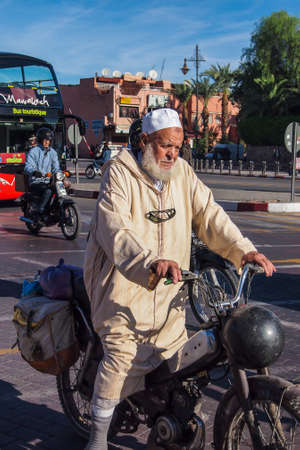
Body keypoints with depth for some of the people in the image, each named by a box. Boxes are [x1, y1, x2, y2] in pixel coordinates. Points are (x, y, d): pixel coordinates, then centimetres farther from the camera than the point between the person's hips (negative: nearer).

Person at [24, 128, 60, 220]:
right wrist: (34, 172, -35)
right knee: (48, 191, -35)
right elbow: (28, 167, -12)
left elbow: (56, 168, 13)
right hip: (35, 182, -5)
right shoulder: (34, 151, 0)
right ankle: (39, 214, -31)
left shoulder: (53, 152, 16)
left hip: (48, 182, 5)